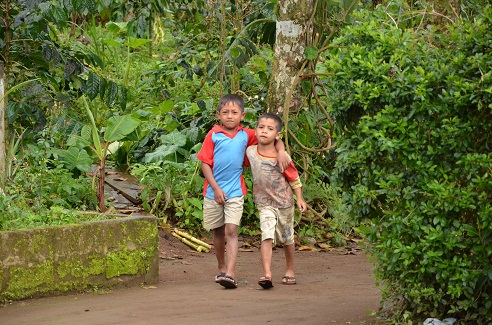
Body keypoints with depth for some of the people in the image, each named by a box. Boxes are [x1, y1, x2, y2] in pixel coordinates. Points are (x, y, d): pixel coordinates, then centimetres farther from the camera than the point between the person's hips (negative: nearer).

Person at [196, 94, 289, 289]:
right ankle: (221, 269, 32)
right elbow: (205, 164, -4)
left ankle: (230, 274, -21)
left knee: (231, 231, -13)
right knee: (218, 233, 14)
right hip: (214, 191, 1)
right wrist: (216, 188, -11)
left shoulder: (246, 135, 2)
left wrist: (281, 152, -7)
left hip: (235, 192, -1)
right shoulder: (213, 135, -3)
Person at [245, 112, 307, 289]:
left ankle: (290, 270, 37)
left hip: (284, 201, 0)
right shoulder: (250, 152, -8)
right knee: (267, 236, -18)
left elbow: (294, 179, -4)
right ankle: (267, 274, -26)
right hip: (264, 203, 0)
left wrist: (300, 198, -5)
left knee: (287, 238, 17)